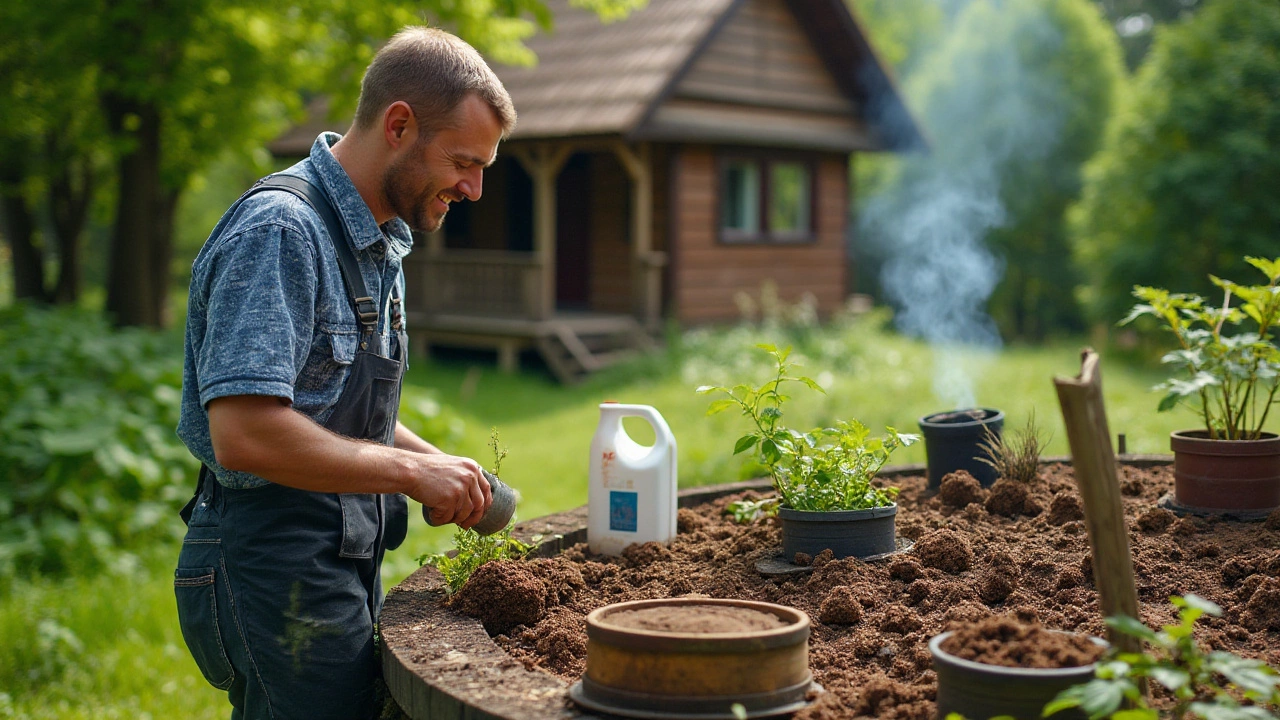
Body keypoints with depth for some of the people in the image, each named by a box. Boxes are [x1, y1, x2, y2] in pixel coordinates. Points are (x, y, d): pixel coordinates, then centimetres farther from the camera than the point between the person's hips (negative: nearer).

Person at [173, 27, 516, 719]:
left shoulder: (377, 243, 13)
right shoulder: (279, 230, -19)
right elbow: (244, 435, -28)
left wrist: (442, 466, 7)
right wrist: (409, 471, -19)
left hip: (345, 558, 10)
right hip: (275, 568, -10)